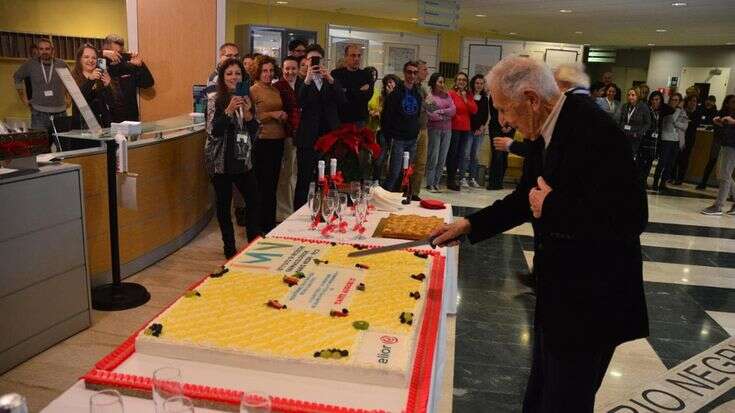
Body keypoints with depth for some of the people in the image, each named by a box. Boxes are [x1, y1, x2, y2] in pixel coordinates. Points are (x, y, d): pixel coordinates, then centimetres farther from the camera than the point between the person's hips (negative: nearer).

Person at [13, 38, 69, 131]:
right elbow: (17, 77, 17)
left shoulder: (61, 65, 2)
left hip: (60, 113, 1)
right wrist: (24, 98, 13)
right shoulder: (30, 64, 1)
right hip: (39, 114, -1)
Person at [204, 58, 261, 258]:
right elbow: (213, 133, -15)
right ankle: (230, 248, 16)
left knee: (254, 200, 3)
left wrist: (248, 113, -12)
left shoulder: (246, 99, 7)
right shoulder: (215, 100, -6)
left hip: (243, 160, 4)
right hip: (221, 161, -4)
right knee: (224, 204, 4)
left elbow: (254, 134, 5)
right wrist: (229, 111, -26)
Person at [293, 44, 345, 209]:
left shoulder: (332, 81, 12)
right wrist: (307, 80, -22)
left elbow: (343, 101, -4)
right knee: (303, 180, 0)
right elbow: (298, 104, -13)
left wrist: (330, 80, -15)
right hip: (307, 138, -3)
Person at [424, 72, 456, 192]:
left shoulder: (447, 95, 13)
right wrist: (446, 115, -3)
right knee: (433, 157, -6)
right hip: (434, 129, -5)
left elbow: (453, 110, 2)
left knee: (442, 159, 4)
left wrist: (440, 112, -8)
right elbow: (430, 115, -11)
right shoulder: (429, 97, -2)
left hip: (447, 129, 5)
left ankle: (436, 183, 11)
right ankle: (429, 184, 0)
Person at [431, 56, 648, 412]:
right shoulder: (545, 132, 3)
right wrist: (469, 224, 7)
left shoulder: (592, 128, -25)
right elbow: (526, 197, 14)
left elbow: (628, 216, -32)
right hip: (558, 289, 9)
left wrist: (551, 208, -21)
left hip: (593, 299, -9)